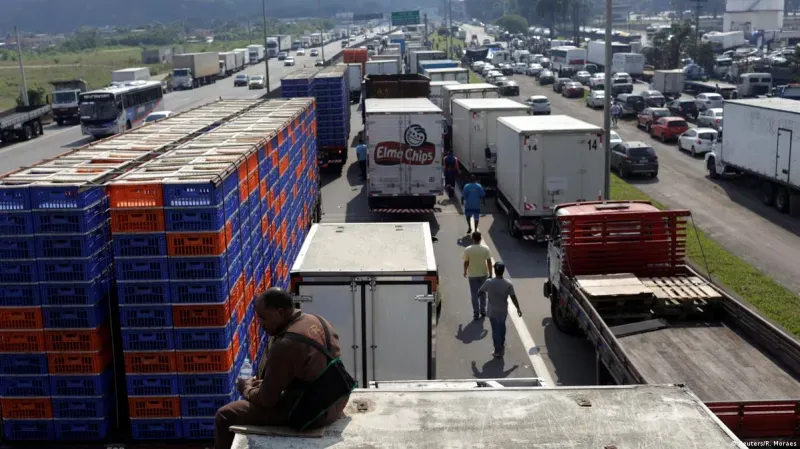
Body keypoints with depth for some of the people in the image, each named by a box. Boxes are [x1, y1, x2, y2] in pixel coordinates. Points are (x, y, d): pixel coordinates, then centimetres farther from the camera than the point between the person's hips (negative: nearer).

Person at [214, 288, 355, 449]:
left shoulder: (284, 346, -24)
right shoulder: (318, 321, 3)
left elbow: (266, 400, -15)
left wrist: (247, 389, 5)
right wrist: (261, 382, 15)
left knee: (225, 415, 1)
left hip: (309, 413, -9)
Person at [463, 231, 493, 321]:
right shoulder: (486, 248, -10)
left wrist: (465, 272, 9)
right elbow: (489, 262, -8)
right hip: (483, 274, 2)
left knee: (474, 295, 7)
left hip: (472, 275, -1)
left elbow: (466, 263, -8)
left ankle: (476, 314, 9)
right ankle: (483, 312, 25)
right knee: (482, 293, 18)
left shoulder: (468, 250, -14)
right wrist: (490, 273, 1)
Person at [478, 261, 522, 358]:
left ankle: (498, 351, 13)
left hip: (492, 311, -2)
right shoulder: (508, 284, -15)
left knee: (495, 330, 8)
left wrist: (486, 292, 20)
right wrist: (518, 309, 3)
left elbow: (480, 291, -4)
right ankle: (502, 346, 41)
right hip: (503, 311, 2)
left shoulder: (489, 283, -19)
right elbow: (513, 297, -10)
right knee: (502, 328, 25)